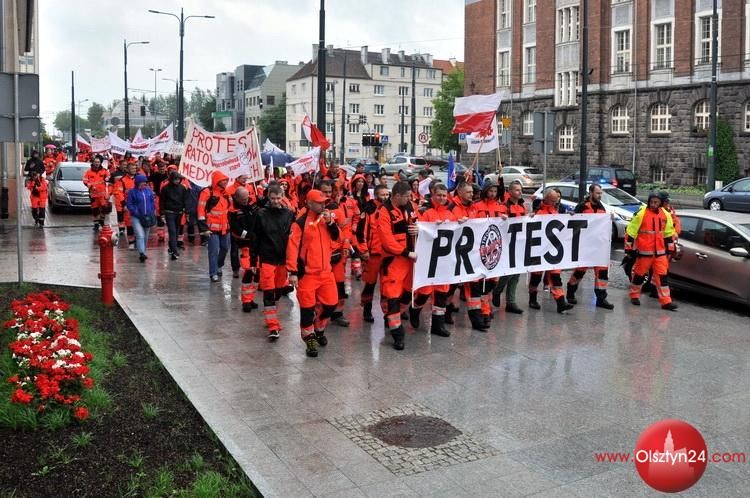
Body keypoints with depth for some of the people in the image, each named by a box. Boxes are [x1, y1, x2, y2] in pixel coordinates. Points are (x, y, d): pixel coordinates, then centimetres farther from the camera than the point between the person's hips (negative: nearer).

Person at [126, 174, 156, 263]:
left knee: (145, 237, 12)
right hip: (136, 218, -5)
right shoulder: (132, 192, -6)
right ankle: (142, 253, -24)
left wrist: (153, 211, 0)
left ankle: (143, 253, 26)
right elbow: (129, 204, -6)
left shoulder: (148, 190, 5)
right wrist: (137, 213, -13)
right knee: (140, 235, -17)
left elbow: (152, 202, 13)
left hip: (147, 217, 5)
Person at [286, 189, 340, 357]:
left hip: (326, 271, 6)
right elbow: (293, 247, -13)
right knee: (307, 307, 0)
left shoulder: (327, 218, 10)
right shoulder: (301, 223, -10)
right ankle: (310, 338, 15)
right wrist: (292, 272, -17)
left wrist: (330, 222, -12)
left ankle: (319, 330, 33)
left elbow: (336, 237, 4)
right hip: (307, 273, -6)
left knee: (331, 304, 9)